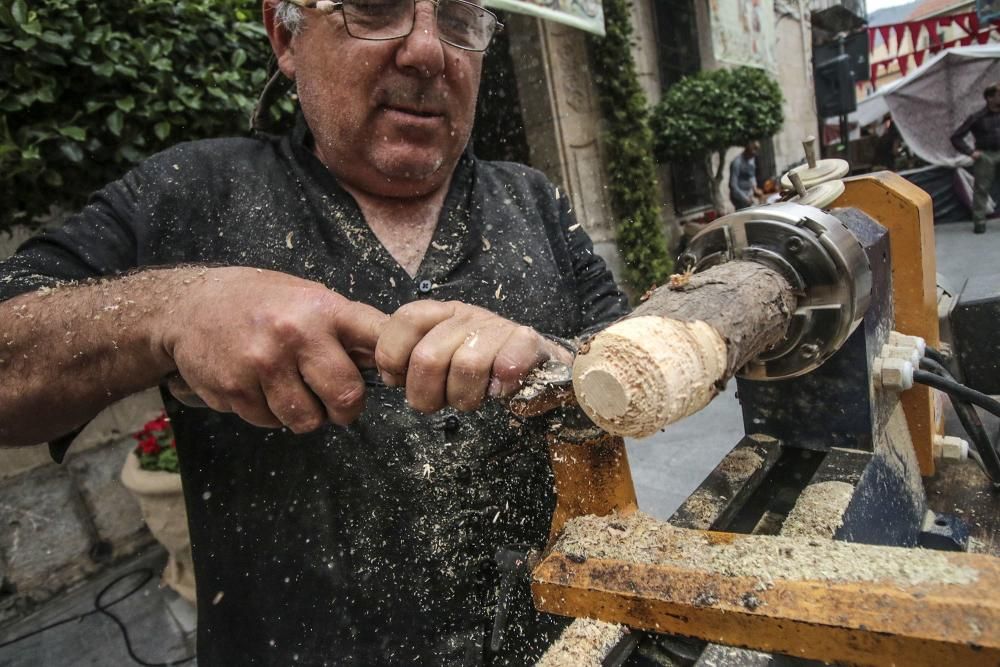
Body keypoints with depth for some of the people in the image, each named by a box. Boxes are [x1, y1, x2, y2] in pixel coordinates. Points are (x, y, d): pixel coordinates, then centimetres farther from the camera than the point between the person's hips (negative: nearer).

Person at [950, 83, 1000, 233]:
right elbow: (956, 137, -4)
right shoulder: (977, 118, -4)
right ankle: (979, 221, 3)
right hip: (985, 156, -3)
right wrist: (970, 152, -9)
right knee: (981, 188, -2)